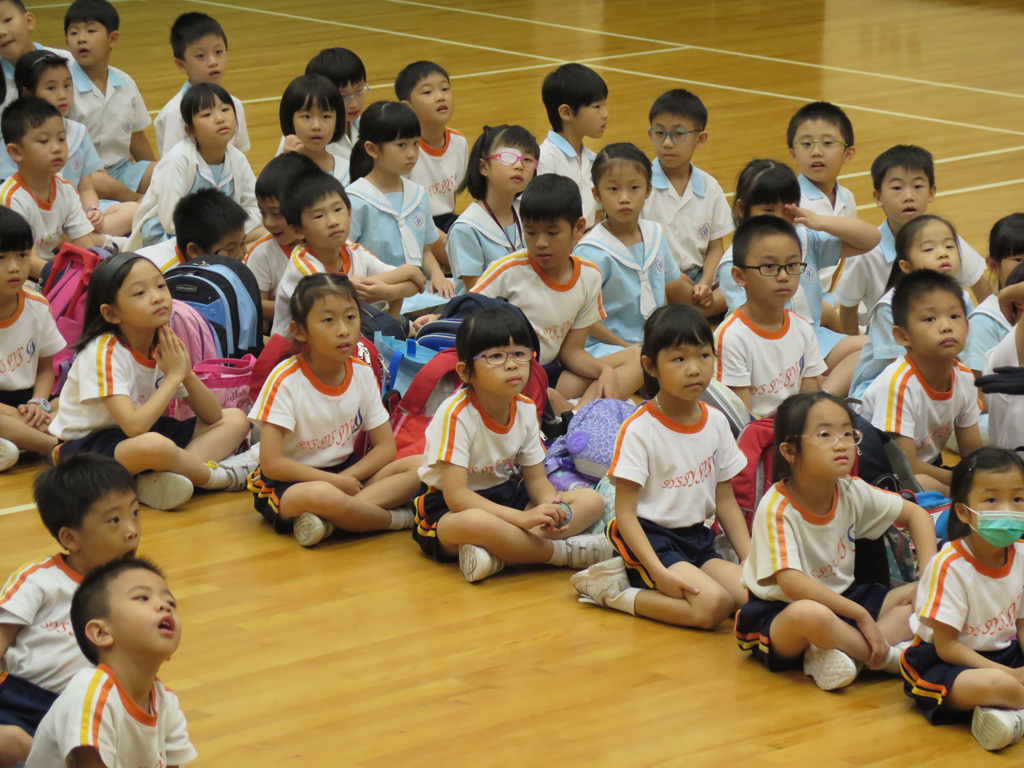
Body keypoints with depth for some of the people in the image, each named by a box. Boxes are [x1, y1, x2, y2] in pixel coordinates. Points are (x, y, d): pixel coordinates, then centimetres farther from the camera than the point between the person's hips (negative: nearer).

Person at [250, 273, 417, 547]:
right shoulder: (285, 380, -17)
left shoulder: (362, 374, -1)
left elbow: (386, 447, 1)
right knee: (322, 495, -41)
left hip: (344, 471, 7)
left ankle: (323, 518, -28)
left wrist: (347, 477, -18)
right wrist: (336, 483, -20)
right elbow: (272, 464, -20)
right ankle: (395, 519, -12)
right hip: (288, 482, -6)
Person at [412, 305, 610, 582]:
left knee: (593, 500, -8)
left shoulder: (526, 409, -1)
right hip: (446, 511, -8)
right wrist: (522, 518, -34)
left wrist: (551, 509, -19)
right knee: (476, 523, -44)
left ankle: (498, 555, -28)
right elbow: (455, 495, -26)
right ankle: (565, 551, -20)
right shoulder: (456, 414, -22)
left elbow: (536, 478, 6)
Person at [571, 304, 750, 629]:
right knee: (714, 605, -29)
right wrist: (659, 572, -25)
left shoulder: (716, 422, 7)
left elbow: (726, 500, 13)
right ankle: (614, 591, -11)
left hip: (697, 538, 7)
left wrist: (751, 560, 0)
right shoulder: (639, 429, -12)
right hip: (651, 538, -7)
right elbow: (625, 511, -14)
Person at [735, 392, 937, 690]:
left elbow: (916, 514, 12)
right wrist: (860, 615, -30)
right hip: (779, 614, -8)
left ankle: (840, 653, -23)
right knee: (809, 614, -41)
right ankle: (891, 657, -15)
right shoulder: (777, 508, -22)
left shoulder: (852, 492, -3)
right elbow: (791, 582, -32)